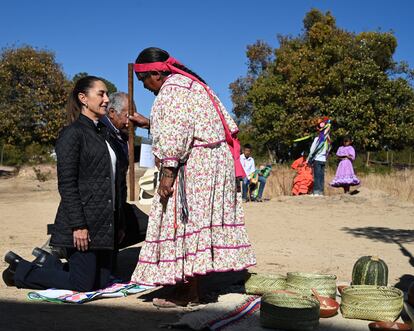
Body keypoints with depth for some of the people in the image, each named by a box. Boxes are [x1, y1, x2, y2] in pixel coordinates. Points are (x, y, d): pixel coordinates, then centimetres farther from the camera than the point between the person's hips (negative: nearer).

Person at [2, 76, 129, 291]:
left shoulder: (106, 134, 17)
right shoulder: (72, 134, -8)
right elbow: (66, 184, -15)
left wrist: (119, 223, 14)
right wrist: (78, 225, -20)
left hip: (106, 224, 8)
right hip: (83, 223, -8)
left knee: (102, 282, 8)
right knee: (82, 284, -4)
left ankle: (48, 263, 28)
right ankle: (20, 269, 15)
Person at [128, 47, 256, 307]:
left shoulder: (172, 88, -10)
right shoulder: (190, 82, 22)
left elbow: (175, 133, -20)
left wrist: (168, 172, -20)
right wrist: (148, 123, 36)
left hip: (193, 165, -10)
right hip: (215, 160, 10)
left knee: (184, 220, -6)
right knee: (196, 220, 11)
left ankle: (188, 292, -2)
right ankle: (192, 286, 16)